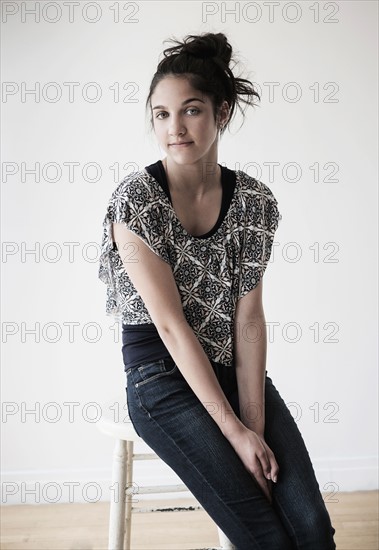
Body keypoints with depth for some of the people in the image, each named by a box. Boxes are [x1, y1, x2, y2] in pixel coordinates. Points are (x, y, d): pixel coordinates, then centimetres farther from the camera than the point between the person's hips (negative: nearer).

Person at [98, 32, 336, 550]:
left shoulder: (255, 200, -1)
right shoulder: (135, 199, -13)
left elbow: (248, 317, -4)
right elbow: (171, 326, -17)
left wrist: (255, 423, -12)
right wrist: (235, 431, -17)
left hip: (235, 368, 4)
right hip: (162, 376, -3)